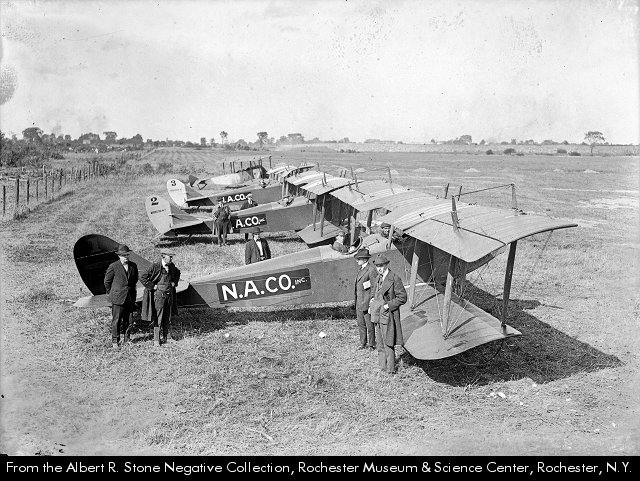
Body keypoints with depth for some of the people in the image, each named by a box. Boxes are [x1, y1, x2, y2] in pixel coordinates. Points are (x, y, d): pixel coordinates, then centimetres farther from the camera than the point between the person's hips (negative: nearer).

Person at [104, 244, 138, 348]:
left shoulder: (133, 266, 5)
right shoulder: (113, 266, -8)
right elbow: (107, 281, 3)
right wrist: (110, 292, 11)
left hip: (130, 297, 4)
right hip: (118, 297, -4)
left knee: (127, 319, 10)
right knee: (116, 320, -2)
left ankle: (126, 338, 22)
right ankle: (115, 341, 7)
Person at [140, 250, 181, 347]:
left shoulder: (171, 266, 5)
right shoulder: (155, 267, -14)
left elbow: (177, 273, 28)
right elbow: (142, 277, -14)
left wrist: (174, 282, 13)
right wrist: (152, 286, -12)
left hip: (169, 294, 6)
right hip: (159, 294, -6)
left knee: (167, 318, 11)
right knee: (158, 317, -3)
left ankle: (165, 337, 24)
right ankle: (156, 339, 7)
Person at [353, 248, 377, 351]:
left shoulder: (371, 270, -17)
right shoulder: (360, 268, 11)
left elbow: (375, 286, -16)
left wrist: (372, 300, -17)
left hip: (367, 301, -9)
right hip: (359, 301, 9)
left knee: (369, 324, 3)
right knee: (360, 323, 15)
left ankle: (371, 344, 16)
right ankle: (363, 343, 26)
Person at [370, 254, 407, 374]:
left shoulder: (394, 278, -15)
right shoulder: (379, 277, 9)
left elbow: (402, 297, -14)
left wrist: (388, 305, -18)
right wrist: (374, 299, 6)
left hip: (388, 315, -8)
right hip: (378, 315, 8)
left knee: (388, 343, -2)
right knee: (380, 342, 16)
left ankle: (390, 369, 10)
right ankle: (382, 365, 28)